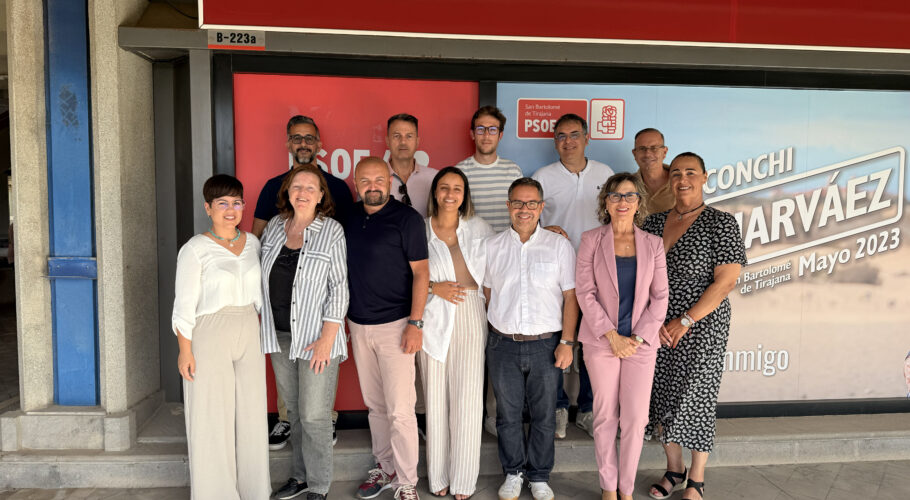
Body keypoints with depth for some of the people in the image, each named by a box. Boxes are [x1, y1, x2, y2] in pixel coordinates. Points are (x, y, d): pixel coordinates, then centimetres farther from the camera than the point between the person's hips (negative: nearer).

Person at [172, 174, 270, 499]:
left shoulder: (252, 243, 8)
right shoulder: (195, 249, -8)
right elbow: (184, 305, -8)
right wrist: (185, 350, -11)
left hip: (249, 336, 5)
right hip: (210, 338, -5)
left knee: (251, 413, 11)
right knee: (211, 416, 2)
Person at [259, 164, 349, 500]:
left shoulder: (331, 231, -9)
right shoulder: (274, 227, 6)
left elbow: (339, 287, -11)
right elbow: (262, 276, 15)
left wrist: (327, 338, -15)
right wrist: (264, 327, 12)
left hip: (316, 337, -5)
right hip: (279, 335, 5)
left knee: (314, 415, 1)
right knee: (294, 411, 16)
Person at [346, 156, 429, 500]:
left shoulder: (406, 218, -7)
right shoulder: (349, 218, 9)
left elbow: (421, 271, -9)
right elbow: (342, 268, 15)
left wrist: (415, 323, -16)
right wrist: (341, 319, 11)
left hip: (395, 325, -5)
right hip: (358, 325, 5)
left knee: (400, 409, -4)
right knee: (375, 404, 14)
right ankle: (385, 468, 29)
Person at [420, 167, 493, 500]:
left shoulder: (478, 228, 8)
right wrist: (434, 288, -9)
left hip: (471, 316, 1)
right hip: (434, 319, 0)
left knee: (467, 397, -1)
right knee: (436, 397, 4)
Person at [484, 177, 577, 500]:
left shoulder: (559, 246, -1)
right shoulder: (492, 246, 4)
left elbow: (570, 297, 0)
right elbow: (486, 293, 10)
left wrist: (567, 342, -5)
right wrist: (495, 333, 4)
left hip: (545, 344, -1)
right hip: (503, 345, 1)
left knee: (544, 415, 10)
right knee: (507, 413, 12)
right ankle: (513, 473, 31)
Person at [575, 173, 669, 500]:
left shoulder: (653, 244, 5)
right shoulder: (591, 240, 0)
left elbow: (660, 297, 3)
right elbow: (584, 292, -5)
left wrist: (638, 338, -7)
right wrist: (612, 336, -11)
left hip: (641, 342, 1)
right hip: (601, 341, -1)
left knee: (635, 418, 1)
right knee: (605, 415, 7)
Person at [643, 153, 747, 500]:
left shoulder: (721, 224, -7)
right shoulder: (653, 223, 7)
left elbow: (726, 282, -13)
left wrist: (685, 321, -16)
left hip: (703, 328, -4)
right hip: (658, 329, 5)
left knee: (695, 401, 3)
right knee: (662, 397, 12)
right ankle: (674, 471, 33)